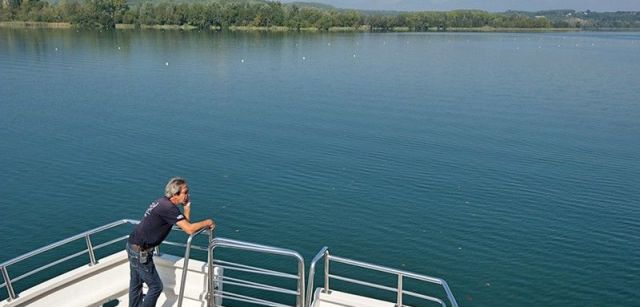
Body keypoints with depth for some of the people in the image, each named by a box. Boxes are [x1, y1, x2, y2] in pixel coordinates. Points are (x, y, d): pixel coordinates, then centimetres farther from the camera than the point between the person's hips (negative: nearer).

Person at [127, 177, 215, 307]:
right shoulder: (169, 207, -22)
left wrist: (187, 207, -1)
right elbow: (189, 229, -26)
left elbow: (184, 224, 10)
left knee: (136, 283, 22)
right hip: (141, 252, -9)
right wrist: (207, 222, -12)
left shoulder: (163, 202, 6)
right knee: (156, 286, 2)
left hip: (133, 246, 9)